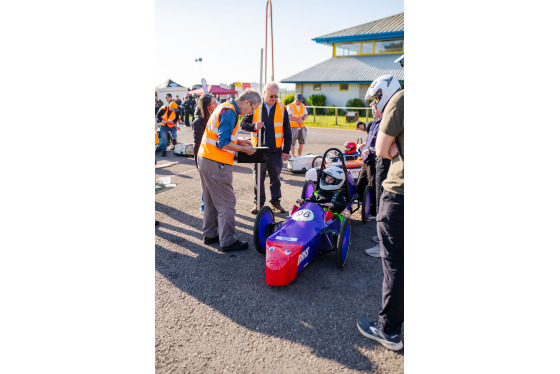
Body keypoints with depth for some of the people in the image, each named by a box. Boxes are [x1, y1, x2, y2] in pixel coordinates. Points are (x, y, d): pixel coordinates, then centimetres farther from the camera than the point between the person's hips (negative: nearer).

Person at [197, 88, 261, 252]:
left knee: (211, 201, 19)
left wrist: (238, 140, 14)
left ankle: (210, 234, 30)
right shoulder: (230, 112, -16)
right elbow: (223, 143, -22)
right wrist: (244, 149, -13)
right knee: (226, 203, -1)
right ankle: (228, 241, 7)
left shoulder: (225, 107, 16)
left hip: (205, 159, 10)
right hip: (217, 164, -10)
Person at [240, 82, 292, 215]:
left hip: (276, 151, 1)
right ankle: (258, 203, 20)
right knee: (258, 178, 7)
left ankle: (275, 202, 23)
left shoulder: (282, 108, 3)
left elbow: (287, 131, 5)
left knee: (275, 177, 9)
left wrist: (286, 150, 0)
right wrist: (254, 127, -19)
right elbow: (243, 123, 3)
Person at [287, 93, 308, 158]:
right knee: (292, 143, 1)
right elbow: (289, 117, -14)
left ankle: (299, 156, 15)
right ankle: (293, 156, 16)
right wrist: (297, 120, -20)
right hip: (293, 127, -4)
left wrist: (302, 119, -14)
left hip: (301, 127, 4)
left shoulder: (303, 106, 11)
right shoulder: (290, 106, -5)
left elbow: (306, 115, 8)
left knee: (301, 142, 4)